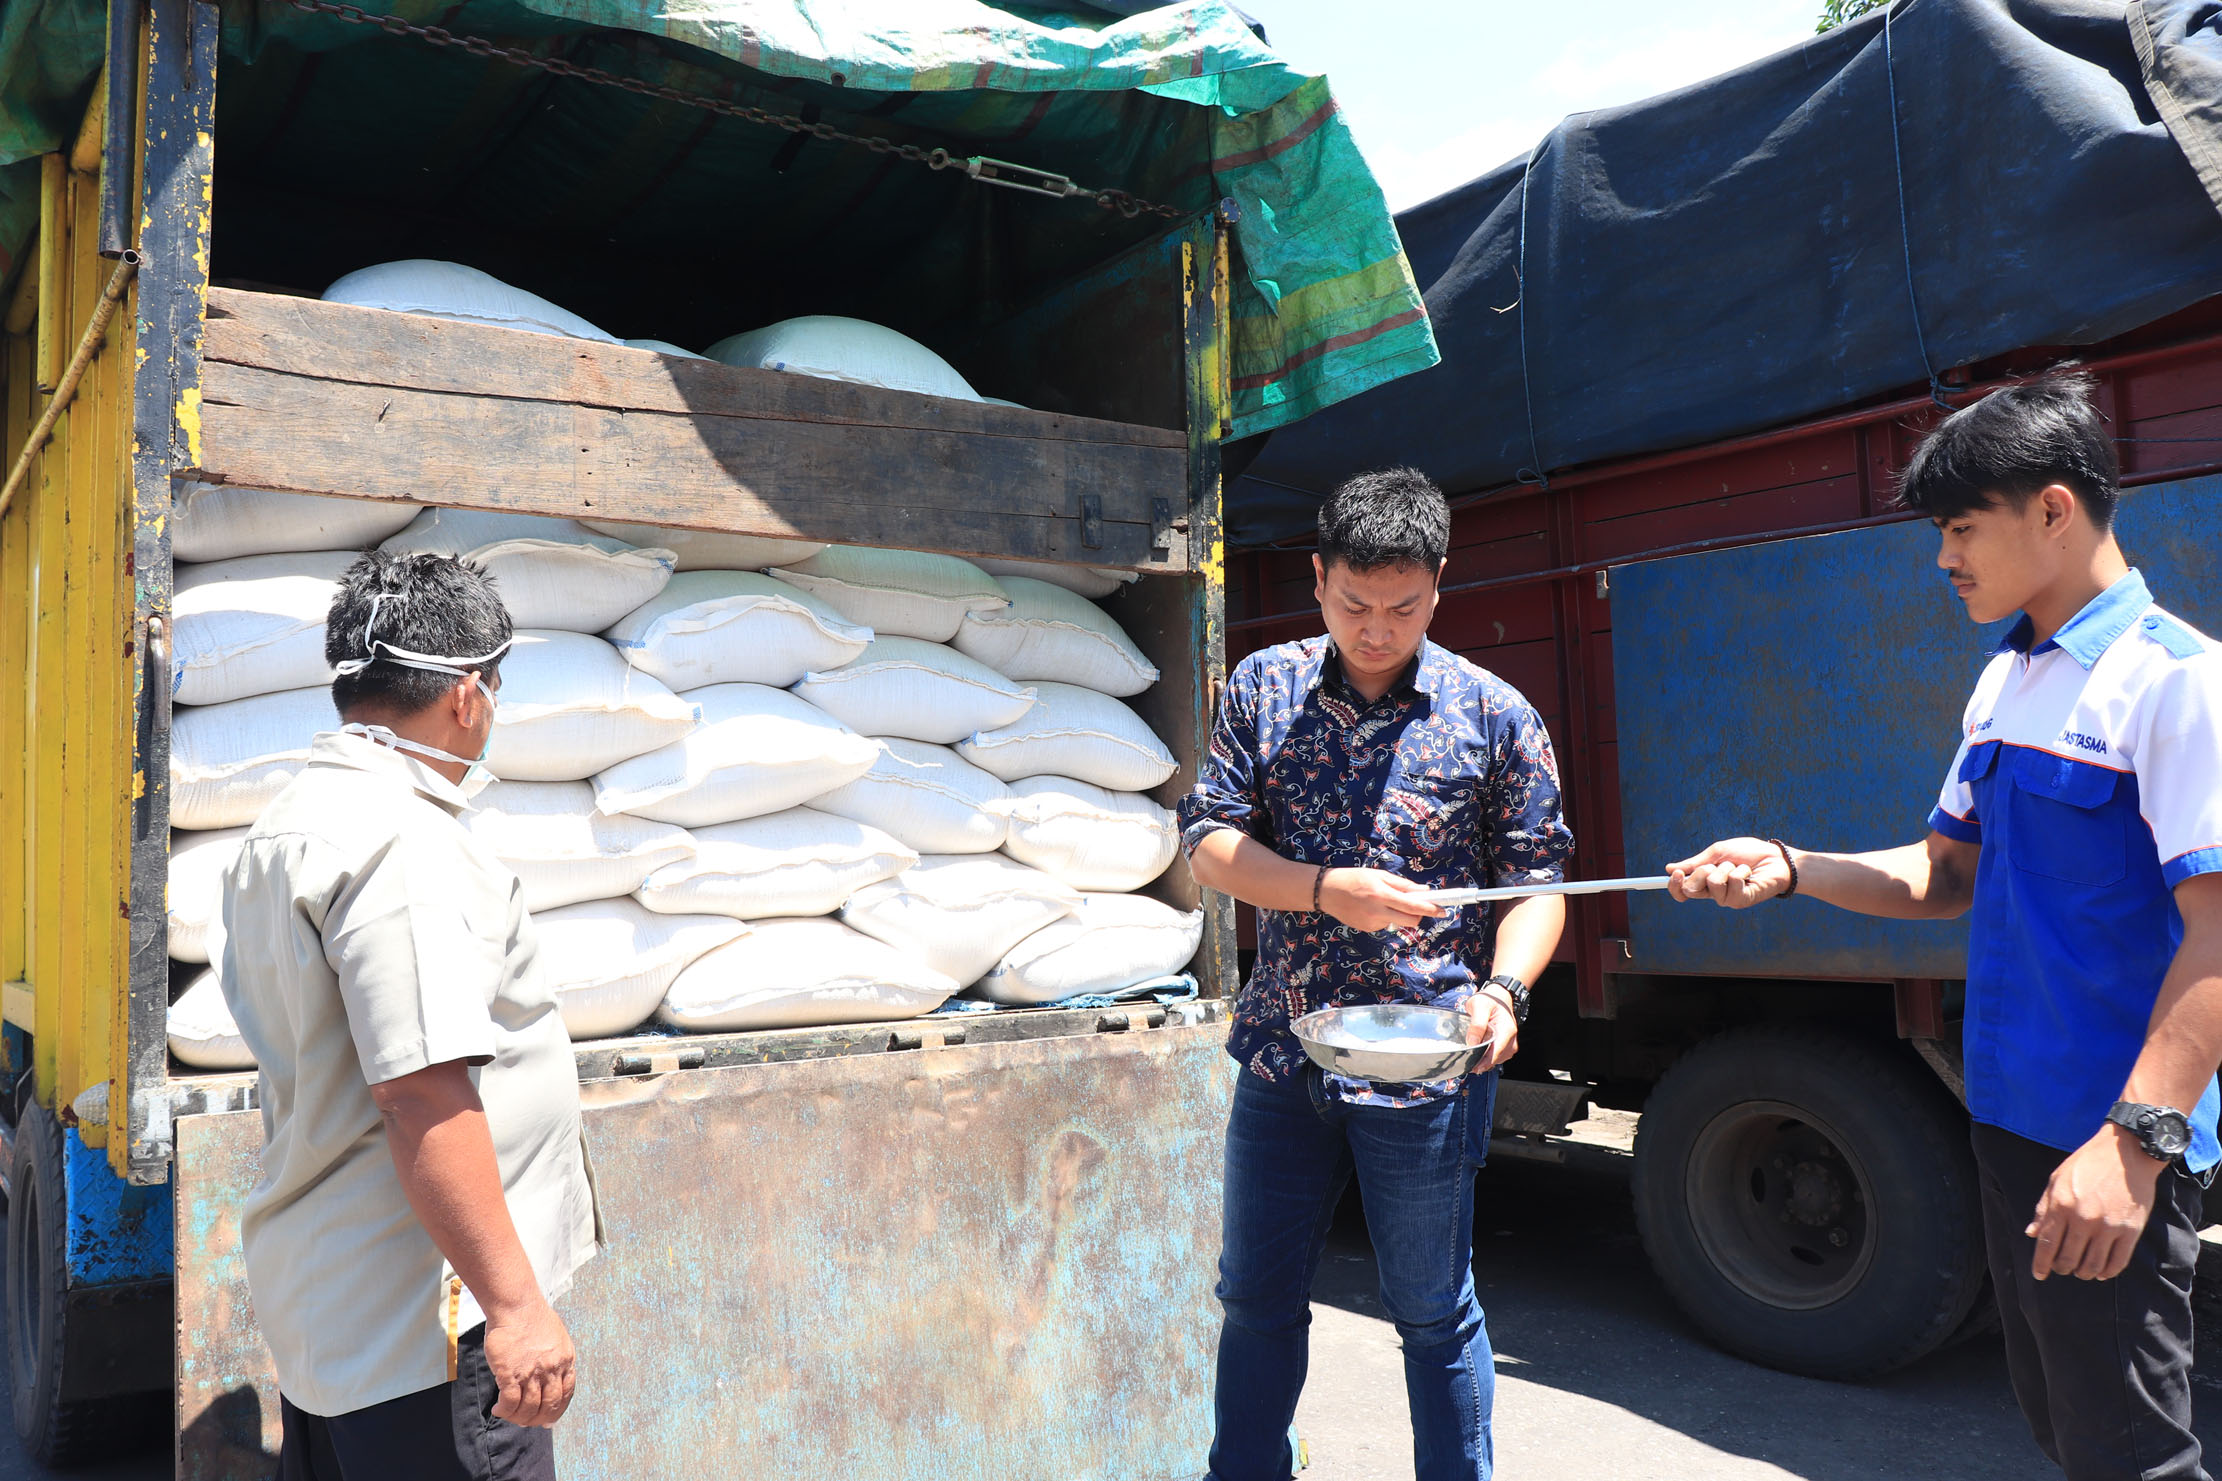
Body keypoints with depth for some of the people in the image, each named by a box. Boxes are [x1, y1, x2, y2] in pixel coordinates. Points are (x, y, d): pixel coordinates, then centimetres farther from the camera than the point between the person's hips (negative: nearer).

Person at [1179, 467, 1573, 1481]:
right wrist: (1327, 890, -18)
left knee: (1433, 1315, 11)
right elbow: (1208, 844, -2)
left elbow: (1537, 879, -1)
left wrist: (1502, 990, -20)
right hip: (1281, 1054, 3)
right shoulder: (1263, 689, 2)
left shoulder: (1494, 715, -3)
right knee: (1256, 1298, 16)